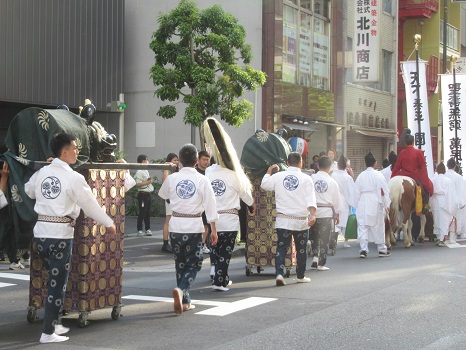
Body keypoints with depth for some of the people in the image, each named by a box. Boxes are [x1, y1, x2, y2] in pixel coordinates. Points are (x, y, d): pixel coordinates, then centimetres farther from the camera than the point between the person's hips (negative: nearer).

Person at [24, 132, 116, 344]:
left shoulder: (41, 173, 6)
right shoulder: (73, 178, -11)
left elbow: (29, 190, 26)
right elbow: (90, 205, -5)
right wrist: (109, 224, 8)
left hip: (41, 232, 6)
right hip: (60, 234, -6)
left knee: (54, 279, 20)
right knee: (58, 284, 1)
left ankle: (53, 323, 25)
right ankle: (48, 333, 4)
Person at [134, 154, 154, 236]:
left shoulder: (146, 171, 16)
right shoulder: (140, 172, -14)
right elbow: (138, 184, -19)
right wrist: (148, 182, -18)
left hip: (148, 194, 9)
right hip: (143, 194, -9)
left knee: (148, 212, 10)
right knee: (142, 212, -4)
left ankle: (148, 229, 15)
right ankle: (139, 230, 2)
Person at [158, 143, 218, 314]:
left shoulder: (172, 178, -1)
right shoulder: (202, 180, -7)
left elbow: (162, 194, 20)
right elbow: (210, 206, -5)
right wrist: (213, 230, 2)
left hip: (176, 225, 3)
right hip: (194, 226, -2)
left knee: (180, 263, 15)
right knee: (194, 263, 8)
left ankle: (184, 301, 18)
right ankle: (181, 289, -18)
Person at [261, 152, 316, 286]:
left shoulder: (278, 176, 0)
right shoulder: (306, 179, -4)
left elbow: (264, 184, 17)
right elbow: (310, 199, -14)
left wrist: (269, 171, 30)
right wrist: (313, 214, -21)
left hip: (283, 220, 1)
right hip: (301, 220, -1)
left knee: (281, 248, 2)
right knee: (301, 249, 14)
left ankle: (279, 273, -15)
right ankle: (301, 276, 25)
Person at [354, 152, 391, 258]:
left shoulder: (360, 176, 6)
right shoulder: (378, 175, -4)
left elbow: (356, 192, 8)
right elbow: (385, 191, -6)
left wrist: (357, 206, 14)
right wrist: (387, 204, 0)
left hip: (362, 205, 3)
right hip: (375, 205, -2)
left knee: (362, 227, 3)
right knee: (378, 227, 7)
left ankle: (363, 249, -5)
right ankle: (382, 249, 16)